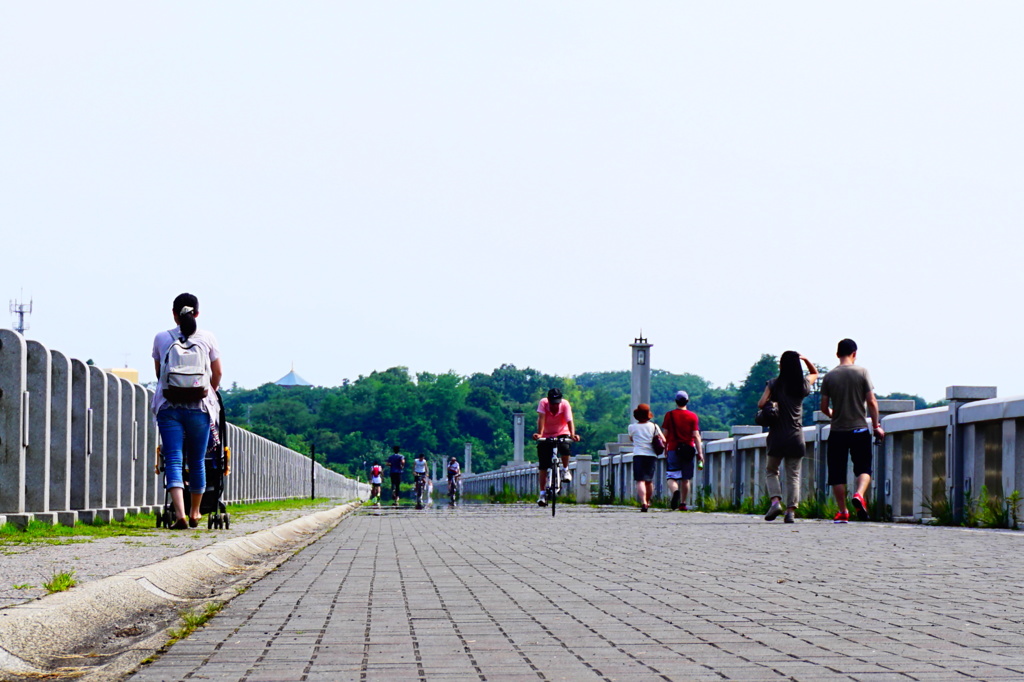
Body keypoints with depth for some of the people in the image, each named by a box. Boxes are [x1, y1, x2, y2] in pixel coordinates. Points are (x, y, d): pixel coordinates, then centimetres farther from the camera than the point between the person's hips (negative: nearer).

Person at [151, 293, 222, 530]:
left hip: (168, 406, -1)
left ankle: (180, 512, -22)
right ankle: (195, 512, 28)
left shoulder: (161, 339, 5)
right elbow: (217, 373, 13)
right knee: (197, 461, 14)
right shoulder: (208, 339, 4)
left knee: (173, 460, -4)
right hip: (199, 406, 1)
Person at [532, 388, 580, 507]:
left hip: (561, 433, 0)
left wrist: (572, 435, -46)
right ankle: (542, 494, 1)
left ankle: (565, 470, -4)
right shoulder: (543, 403, -21)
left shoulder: (565, 404, -20)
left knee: (565, 448, -33)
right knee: (543, 465, -6)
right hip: (546, 436, 0)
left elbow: (569, 421, -29)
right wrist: (539, 434, -47)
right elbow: (541, 419, -31)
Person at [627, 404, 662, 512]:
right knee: (649, 480, 17)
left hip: (638, 455, -3)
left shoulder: (632, 427, 1)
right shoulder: (654, 427, 3)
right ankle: (648, 502, 31)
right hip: (651, 455, 3)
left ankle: (643, 503, -27)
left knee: (640, 480, -9)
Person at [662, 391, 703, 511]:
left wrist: (665, 449, 14)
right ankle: (683, 503, 11)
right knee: (686, 479, 10)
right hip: (688, 450, 1)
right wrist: (700, 453, -3)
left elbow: (665, 434, 2)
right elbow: (696, 436, -4)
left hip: (673, 449, -1)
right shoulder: (693, 416, 1)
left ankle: (675, 491, -32)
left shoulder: (669, 415, 1)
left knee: (671, 477, -2)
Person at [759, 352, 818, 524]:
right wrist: (806, 360, 11)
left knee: (771, 471, 14)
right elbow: (815, 373, 25)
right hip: (796, 437, 2)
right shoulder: (803, 384, 4)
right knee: (793, 476, 4)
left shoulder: (774, 384, -4)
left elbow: (761, 404, -12)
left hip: (777, 436, -2)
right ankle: (791, 510, -5)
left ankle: (775, 501, -6)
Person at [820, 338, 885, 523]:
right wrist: (876, 425, 5)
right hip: (859, 430, -1)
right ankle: (859, 495, -19)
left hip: (837, 431, 1)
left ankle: (842, 512, 6)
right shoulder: (862, 372, -3)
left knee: (837, 473, 7)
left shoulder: (829, 376, 1)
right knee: (864, 468, 9)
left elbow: (824, 407, 2)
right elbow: (871, 401, -6)